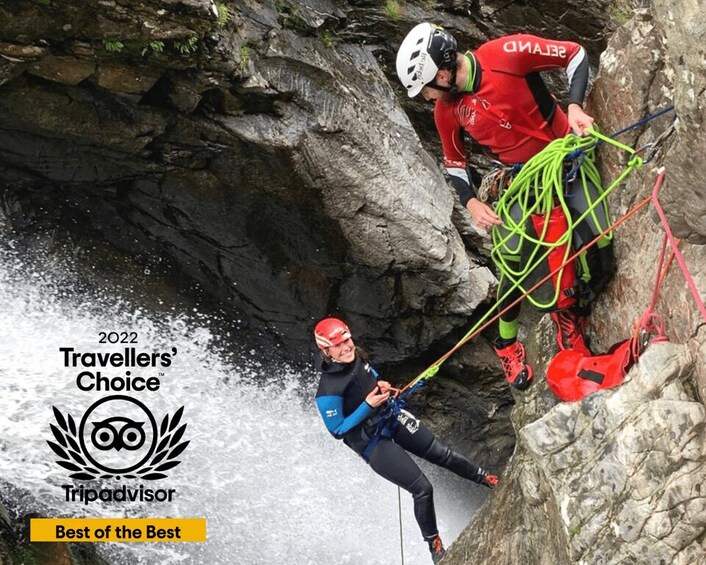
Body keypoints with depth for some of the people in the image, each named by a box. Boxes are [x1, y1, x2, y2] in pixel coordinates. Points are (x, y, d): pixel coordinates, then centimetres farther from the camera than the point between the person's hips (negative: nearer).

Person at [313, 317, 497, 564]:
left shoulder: (356, 357, -9)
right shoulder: (328, 391, -31)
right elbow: (337, 430, -21)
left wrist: (380, 384, -7)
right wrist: (367, 406, -28)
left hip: (393, 419, 7)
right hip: (372, 443, -7)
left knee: (441, 453, 16)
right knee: (422, 489, -5)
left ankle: (484, 478, 42)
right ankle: (433, 543, 18)